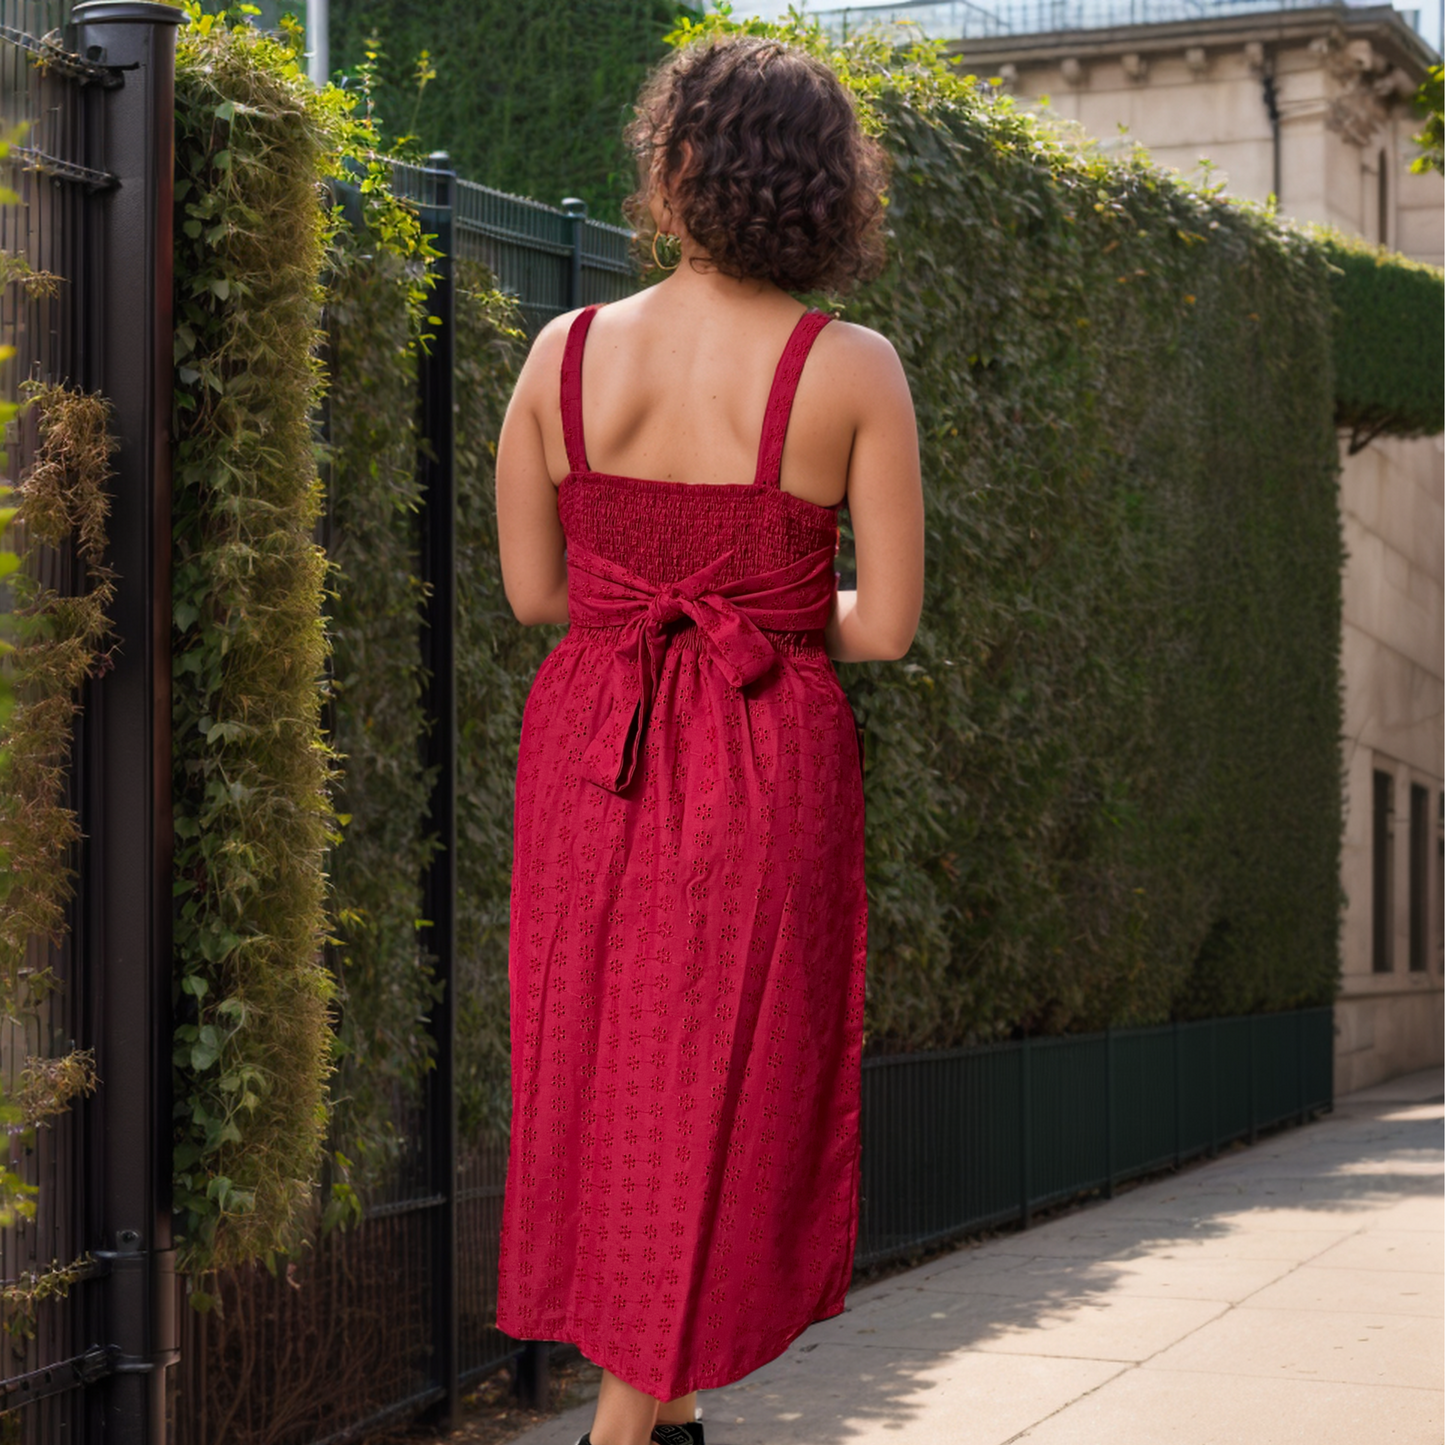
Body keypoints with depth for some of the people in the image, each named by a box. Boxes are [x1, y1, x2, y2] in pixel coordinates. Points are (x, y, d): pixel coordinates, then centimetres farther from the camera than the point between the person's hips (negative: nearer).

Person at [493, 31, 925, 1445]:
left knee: (606, 1073, 18)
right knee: (722, 1094, 10)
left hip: (590, 748, 3)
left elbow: (531, 589, 4)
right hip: (766, 763, -3)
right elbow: (886, 627, -9)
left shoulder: (565, 352, -3)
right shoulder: (853, 371, -10)